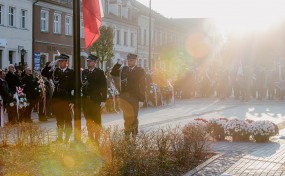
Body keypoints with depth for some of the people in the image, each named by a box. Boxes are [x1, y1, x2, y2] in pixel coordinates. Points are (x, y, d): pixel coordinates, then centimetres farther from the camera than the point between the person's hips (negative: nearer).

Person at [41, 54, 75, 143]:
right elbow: (43, 73, 6)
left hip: (67, 100, -4)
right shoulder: (55, 71, 8)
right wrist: (50, 65, -7)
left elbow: (74, 87, -6)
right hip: (57, 99, 4)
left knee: (68, 121, 4)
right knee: (59, 120, 13)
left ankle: (67, 139, 10)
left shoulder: (71, 72, -3)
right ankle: (59, 138, 22)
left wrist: (72, 101, -11)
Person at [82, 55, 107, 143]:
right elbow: (80, 84, 12)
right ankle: (90, 139, 16)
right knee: (88, 121, 8)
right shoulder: (84, 72, 10)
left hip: (96, 100, -4)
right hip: (86, 100, 4)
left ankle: (97, 139, 3)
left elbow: (104, 87, -4)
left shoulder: (100, 73, -1)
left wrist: (103, 100, -9)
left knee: (97, 121, -1)